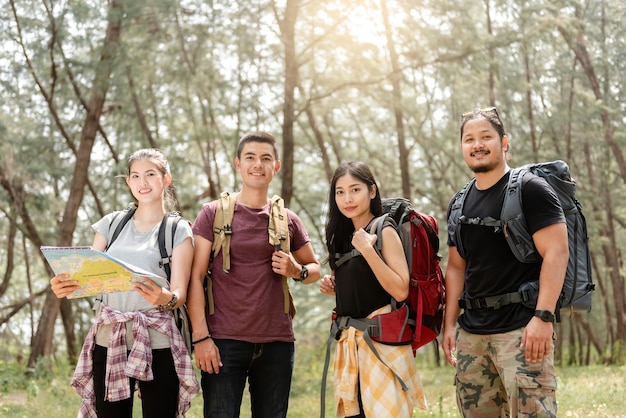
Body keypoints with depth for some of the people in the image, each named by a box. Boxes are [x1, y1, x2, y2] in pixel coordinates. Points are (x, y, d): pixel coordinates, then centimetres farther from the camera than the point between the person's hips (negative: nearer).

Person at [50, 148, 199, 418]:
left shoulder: (178, 231, 4)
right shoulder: (111, 223, 13)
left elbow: (180, 293, -4)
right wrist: (64, 286, -16)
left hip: (156, 343, -2)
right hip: (108, 340, 3)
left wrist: (166, 299, -28)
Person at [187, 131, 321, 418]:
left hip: (277, 342, 3)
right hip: (224, 341, -3)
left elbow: (314, 268, 21)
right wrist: (201, 337, -11)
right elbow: (196, 278, -2)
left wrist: (297, 271, -3)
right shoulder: (213, 213, 3)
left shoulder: (288, 220, 11)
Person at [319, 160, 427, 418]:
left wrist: (367, 250, -22)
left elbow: (401, 291, -18)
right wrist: (335, 288, 4)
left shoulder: (384, 231, -9)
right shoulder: (343, 236, 11)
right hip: (350, 340, 7)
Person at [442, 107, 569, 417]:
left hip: (521, 327, -7)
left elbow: (556, 252, -13)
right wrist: (449, 324, 11)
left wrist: (542, 317, -21)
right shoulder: (459, 204, 15)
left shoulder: (529, 189, -5)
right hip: (471, 331, 7)